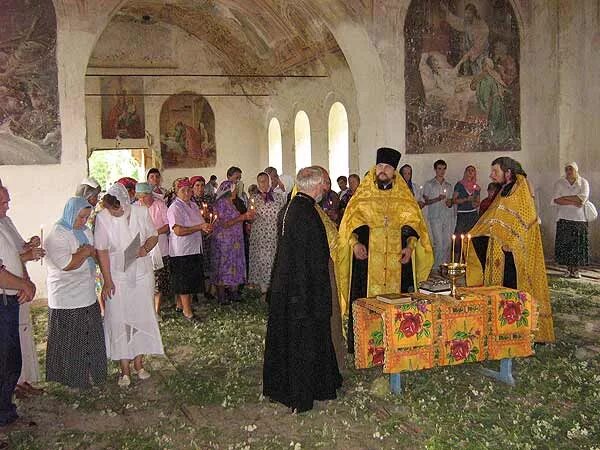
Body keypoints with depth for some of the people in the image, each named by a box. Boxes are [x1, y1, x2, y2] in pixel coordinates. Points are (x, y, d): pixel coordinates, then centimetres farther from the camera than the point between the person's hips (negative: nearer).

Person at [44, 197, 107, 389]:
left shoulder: (85, 231, 10)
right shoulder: (56, 235, -16)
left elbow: (96, 255, 16)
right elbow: (67, 264, -25)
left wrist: (89, 250, -4)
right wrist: (85, 252, -13)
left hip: (88, 297, 8)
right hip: (67, 301, -8)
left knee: (91, 337, 15)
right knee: (71, 342, 3)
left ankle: (91, 372, 28)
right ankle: (73, 377, 17)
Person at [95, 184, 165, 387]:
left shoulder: (141, 212, -10)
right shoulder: (102, 217, -15)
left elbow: (153, 236, 5)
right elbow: (102, 251, -10)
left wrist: (146, 248, -17)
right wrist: (107, 281, -11)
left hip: (142, 274, 2)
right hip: (117, 277, -2)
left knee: (142, 317, 10)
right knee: (119, 321, 1)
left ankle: (139, 363, 27)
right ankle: (125, 369, 13)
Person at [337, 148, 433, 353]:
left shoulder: (404, 198, 10)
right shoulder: (362, 196, 6)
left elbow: (413, 224, 8)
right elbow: (351, 223, 3)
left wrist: (410, 246, -8)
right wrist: (355, 243, -14)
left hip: (396, 259, 1)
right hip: (367, 257, -1)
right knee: (366, 297, -3)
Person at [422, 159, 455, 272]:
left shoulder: (448, 185, 16)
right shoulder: (429, 184, 2)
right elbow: (425, 201, 0)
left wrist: (450, 203, 0)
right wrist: (437, 199, -14)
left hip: (448, 216, 4)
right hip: (435, 217, -4)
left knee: (447, 243, 0)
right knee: (438, 243, -10)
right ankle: (436, 267, -1)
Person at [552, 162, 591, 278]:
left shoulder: (583, 182, 7)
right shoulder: (559, 183, 6)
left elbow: (583, 197, -9)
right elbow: (556, 200, -7)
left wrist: (565, 197, -10)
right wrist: (573, 202, -13)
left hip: (580, 218, 0)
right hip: (564, 218, 0)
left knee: (578, 244, -2)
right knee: (565, 243, -4)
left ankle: (576, 269, 4)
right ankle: (569, 268, 6)